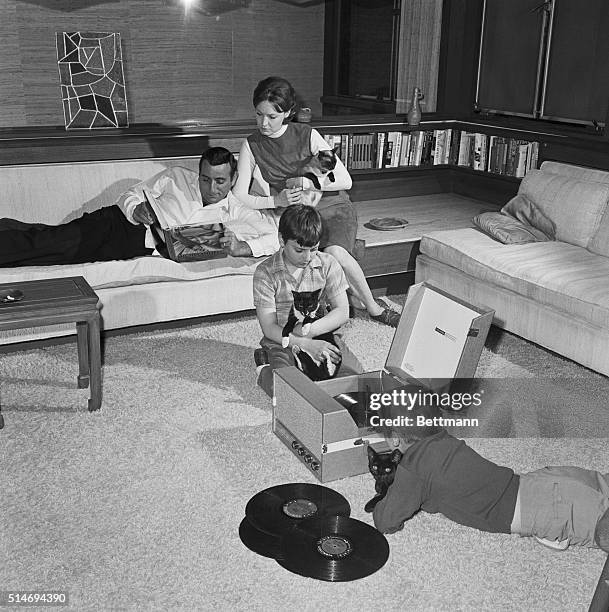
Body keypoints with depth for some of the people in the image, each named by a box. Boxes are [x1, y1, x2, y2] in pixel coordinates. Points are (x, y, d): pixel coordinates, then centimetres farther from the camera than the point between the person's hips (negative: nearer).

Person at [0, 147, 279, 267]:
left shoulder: (237, 214, 4)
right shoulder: (176, 177, 7)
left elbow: (277, 236, -5)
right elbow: (129, 195, 10)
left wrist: (242, 248, -24)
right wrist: (136, 209, -14)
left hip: (142, 247, -1)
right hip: (117, 222, 1)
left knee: (58, 254, -20)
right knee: (56, 242, -24)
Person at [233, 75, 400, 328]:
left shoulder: (308, 135, -2)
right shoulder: (251, 146, 2)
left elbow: (345, 180, -3)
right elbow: (239, 196, -3)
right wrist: (276, 200, -17)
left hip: (332, 206, -1)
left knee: (335, 252, -33)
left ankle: (371, 305, -10)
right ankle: (374, 308, -11)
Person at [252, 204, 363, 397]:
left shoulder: (328, 264, -2)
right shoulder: (265, 273, -9)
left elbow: (342, 312, -5)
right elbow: (269, 328, -13)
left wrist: (308, 330, -21)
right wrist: (306, 344, -26)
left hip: (322, 335, 3)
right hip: (282, 341, -2)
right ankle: (265, 370, 8)